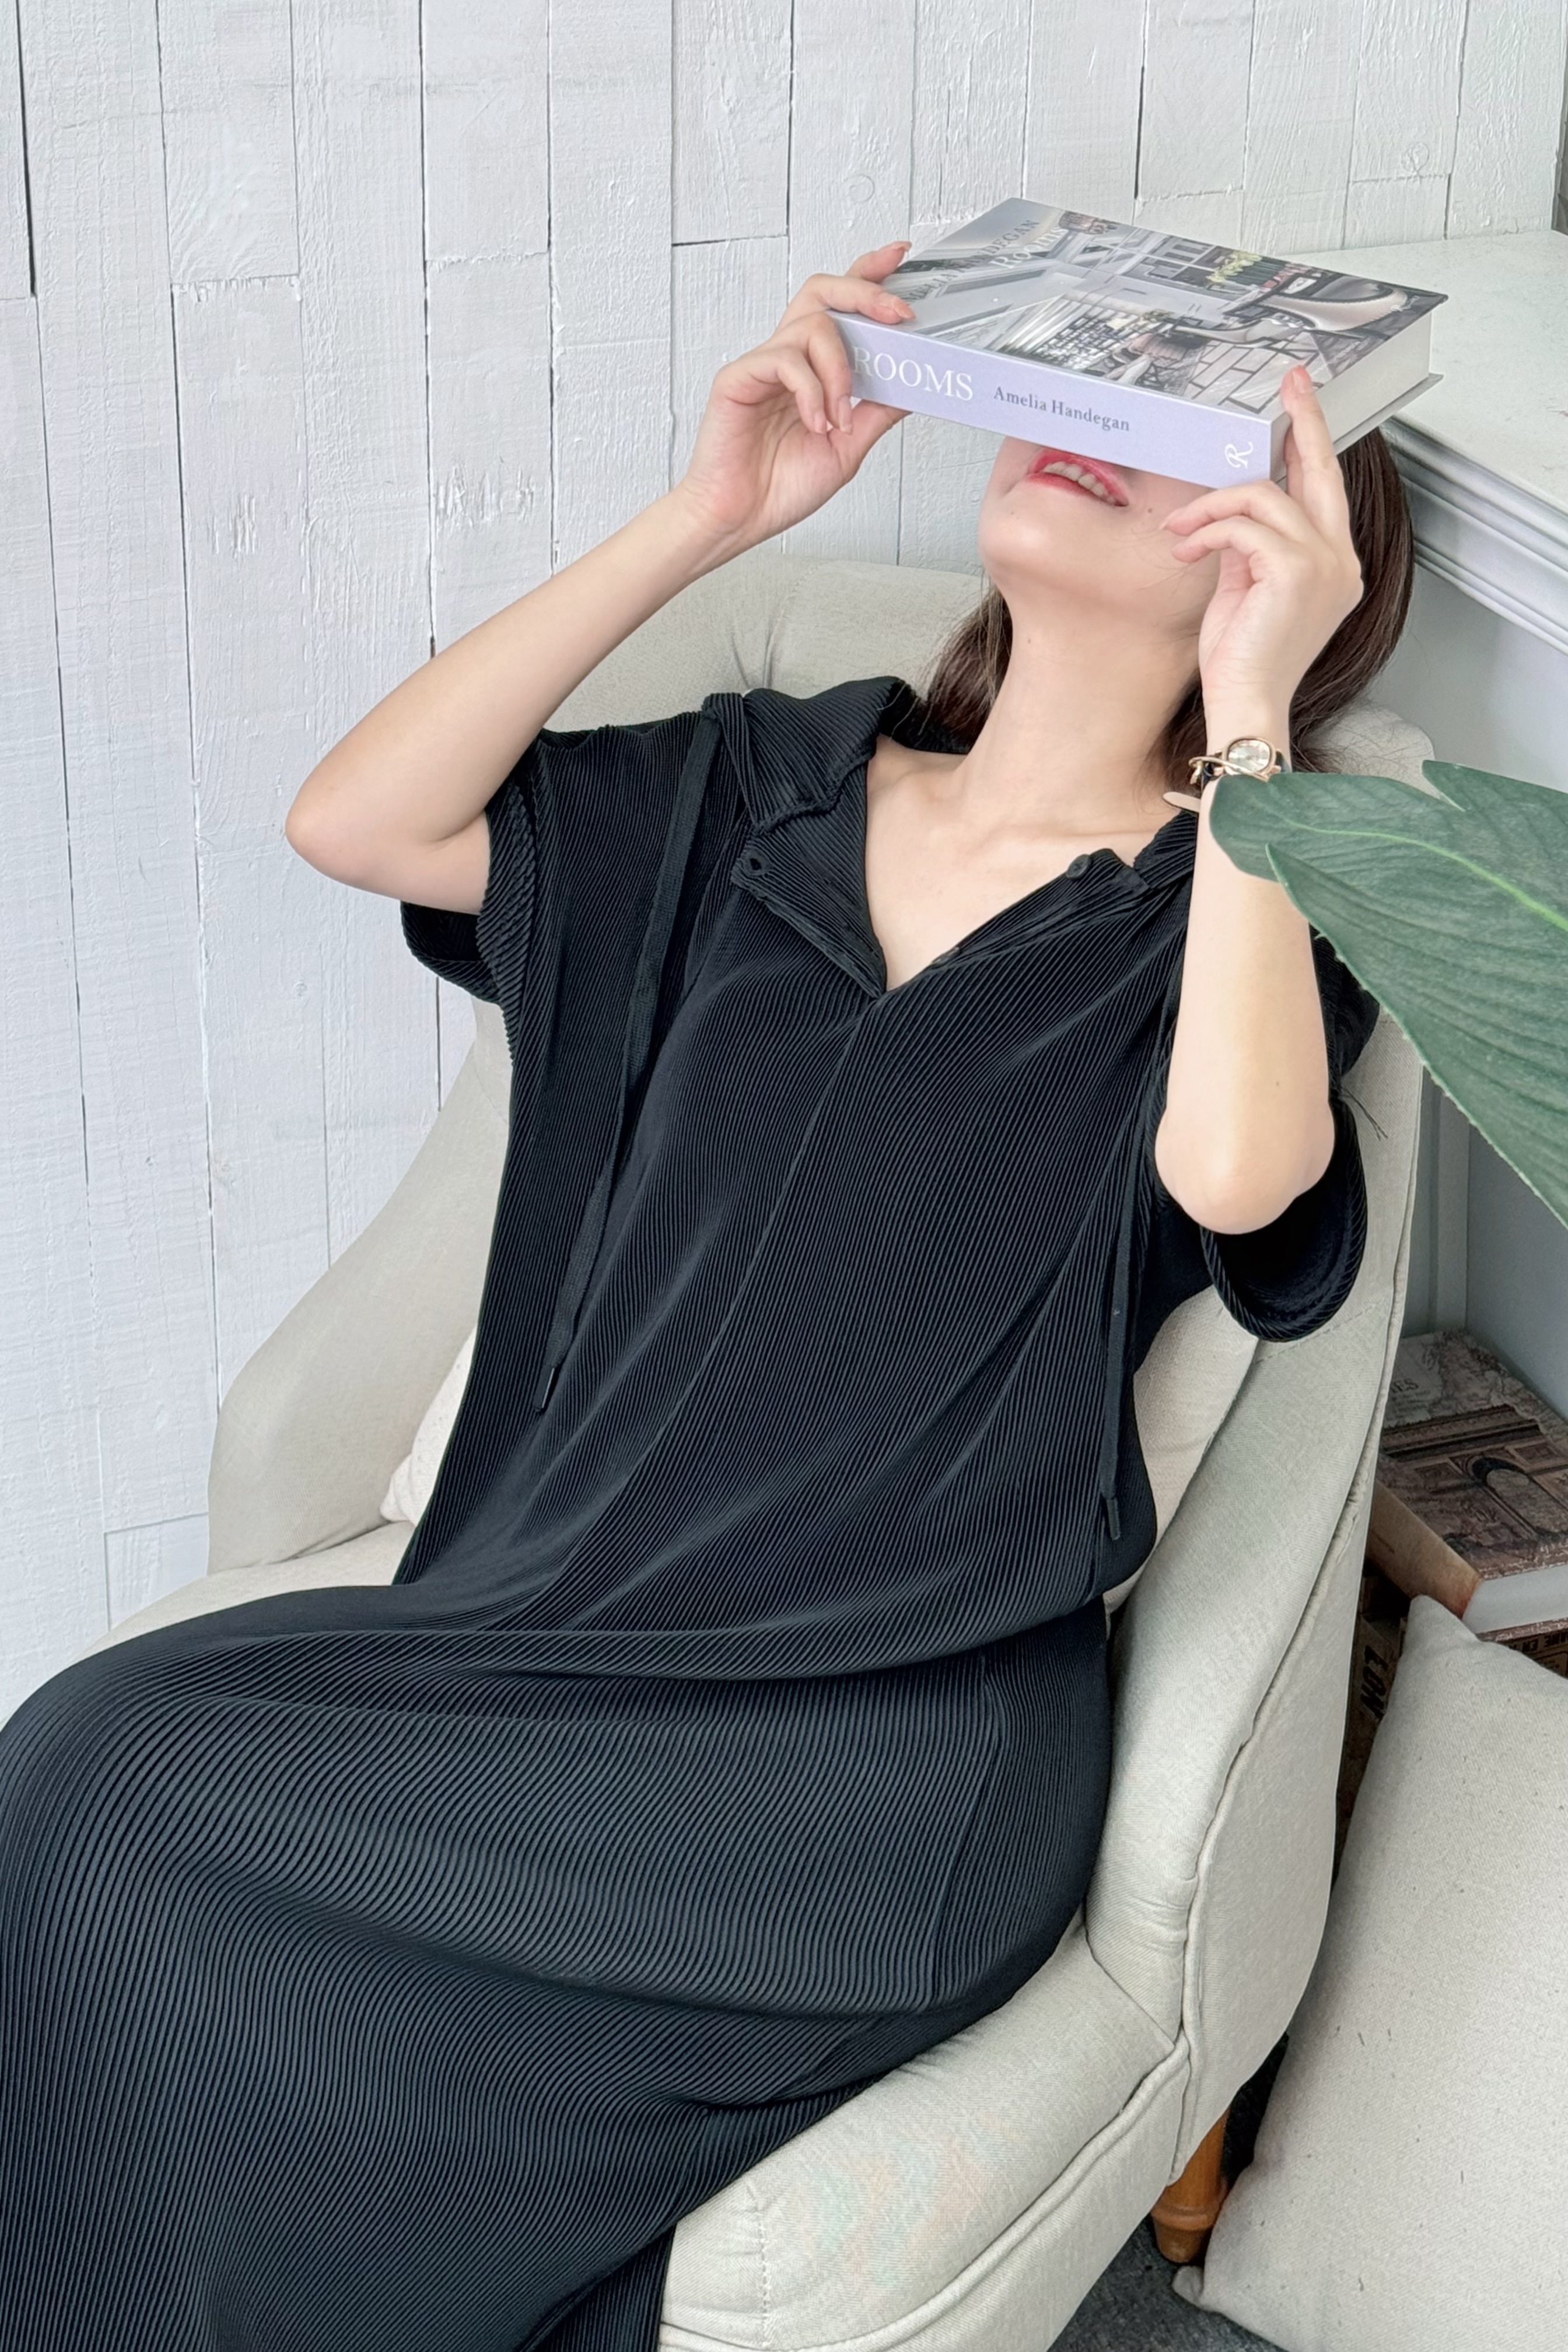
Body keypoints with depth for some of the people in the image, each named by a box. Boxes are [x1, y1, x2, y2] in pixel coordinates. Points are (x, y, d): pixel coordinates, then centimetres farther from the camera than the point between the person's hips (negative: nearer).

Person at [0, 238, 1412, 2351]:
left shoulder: (1228, 908, 2)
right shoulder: (772, 790, 15)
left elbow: (1241, 1166, -22)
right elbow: (352, 824, 3)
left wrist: (1250, 704, -18)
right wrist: (707, 518, -1)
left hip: (890, 1742, -5)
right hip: (559, 1615, 5)